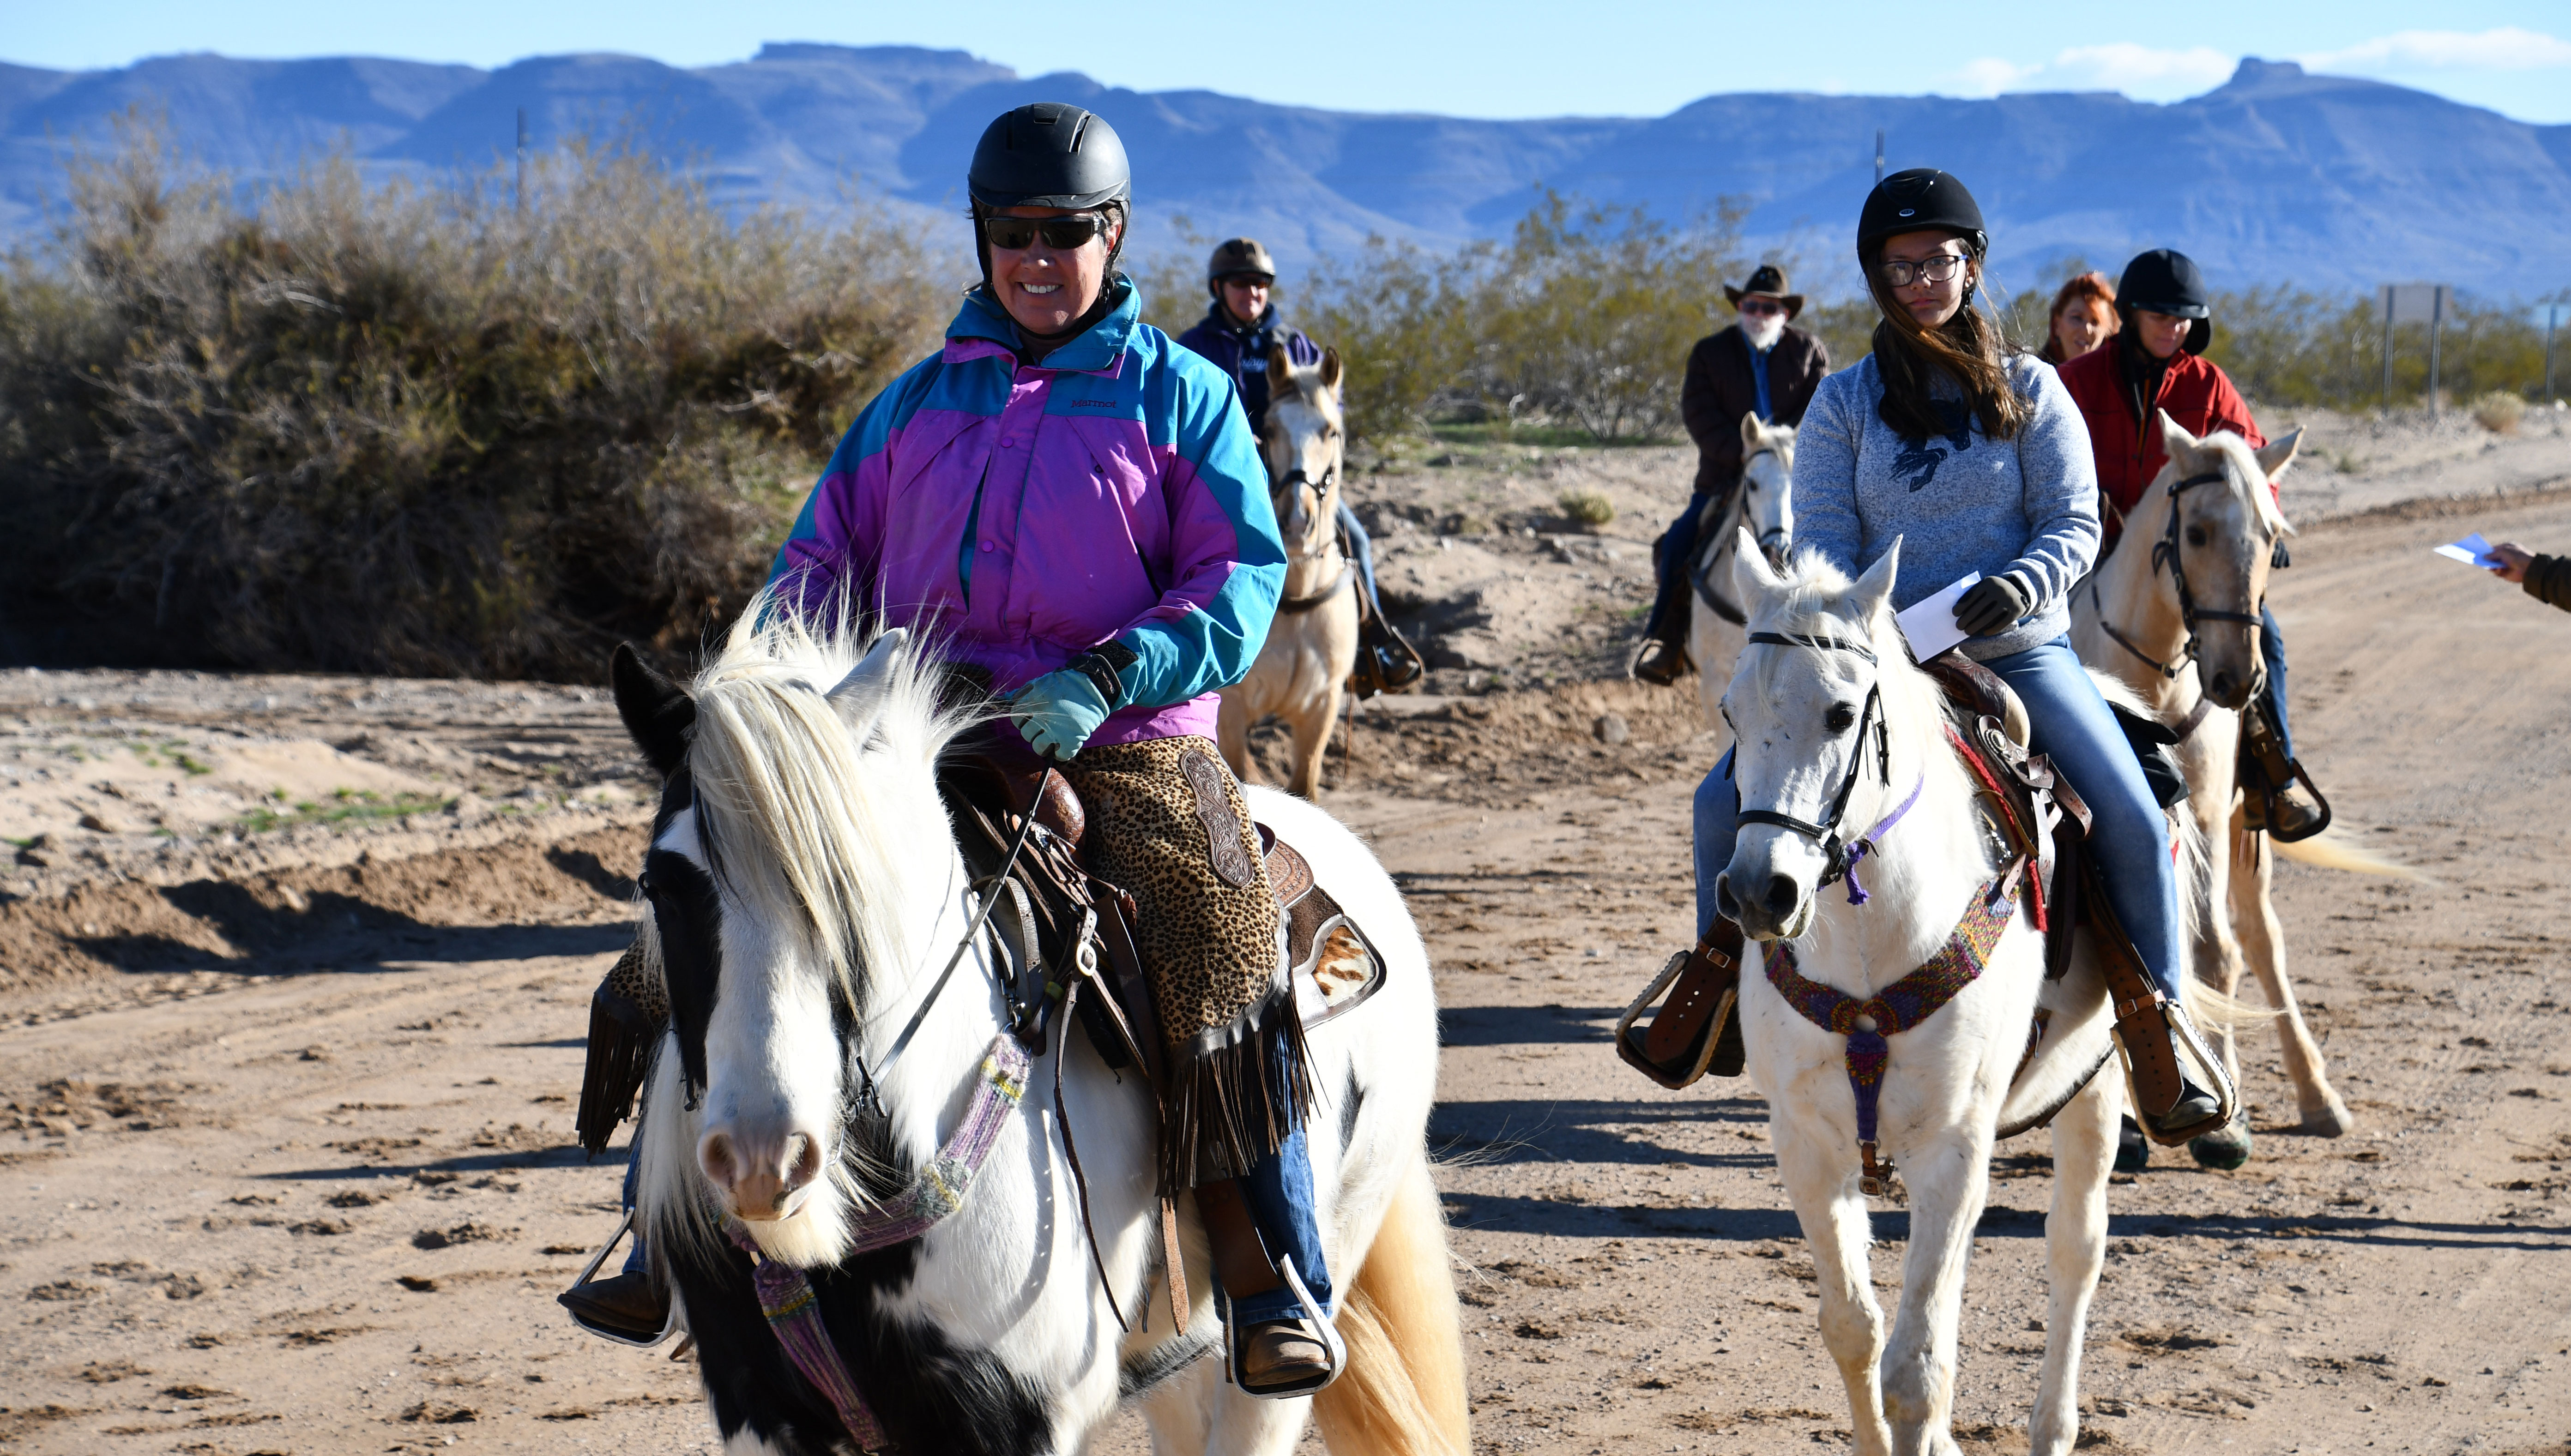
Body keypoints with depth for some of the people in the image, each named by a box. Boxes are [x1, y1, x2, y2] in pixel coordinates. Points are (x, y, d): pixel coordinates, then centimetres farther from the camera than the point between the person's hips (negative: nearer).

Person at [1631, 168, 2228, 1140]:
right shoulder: (1844, 405, 6)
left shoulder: (2029, 392, 5)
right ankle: (1723, 972, 12)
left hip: (2019, 651, -1)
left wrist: (2021, 584, -23)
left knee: (2133, 822, -20)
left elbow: (2075, 524, -1)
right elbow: (1821, 543, 0)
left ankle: (2159, 1024, -3)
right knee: (1727, 801, -13)